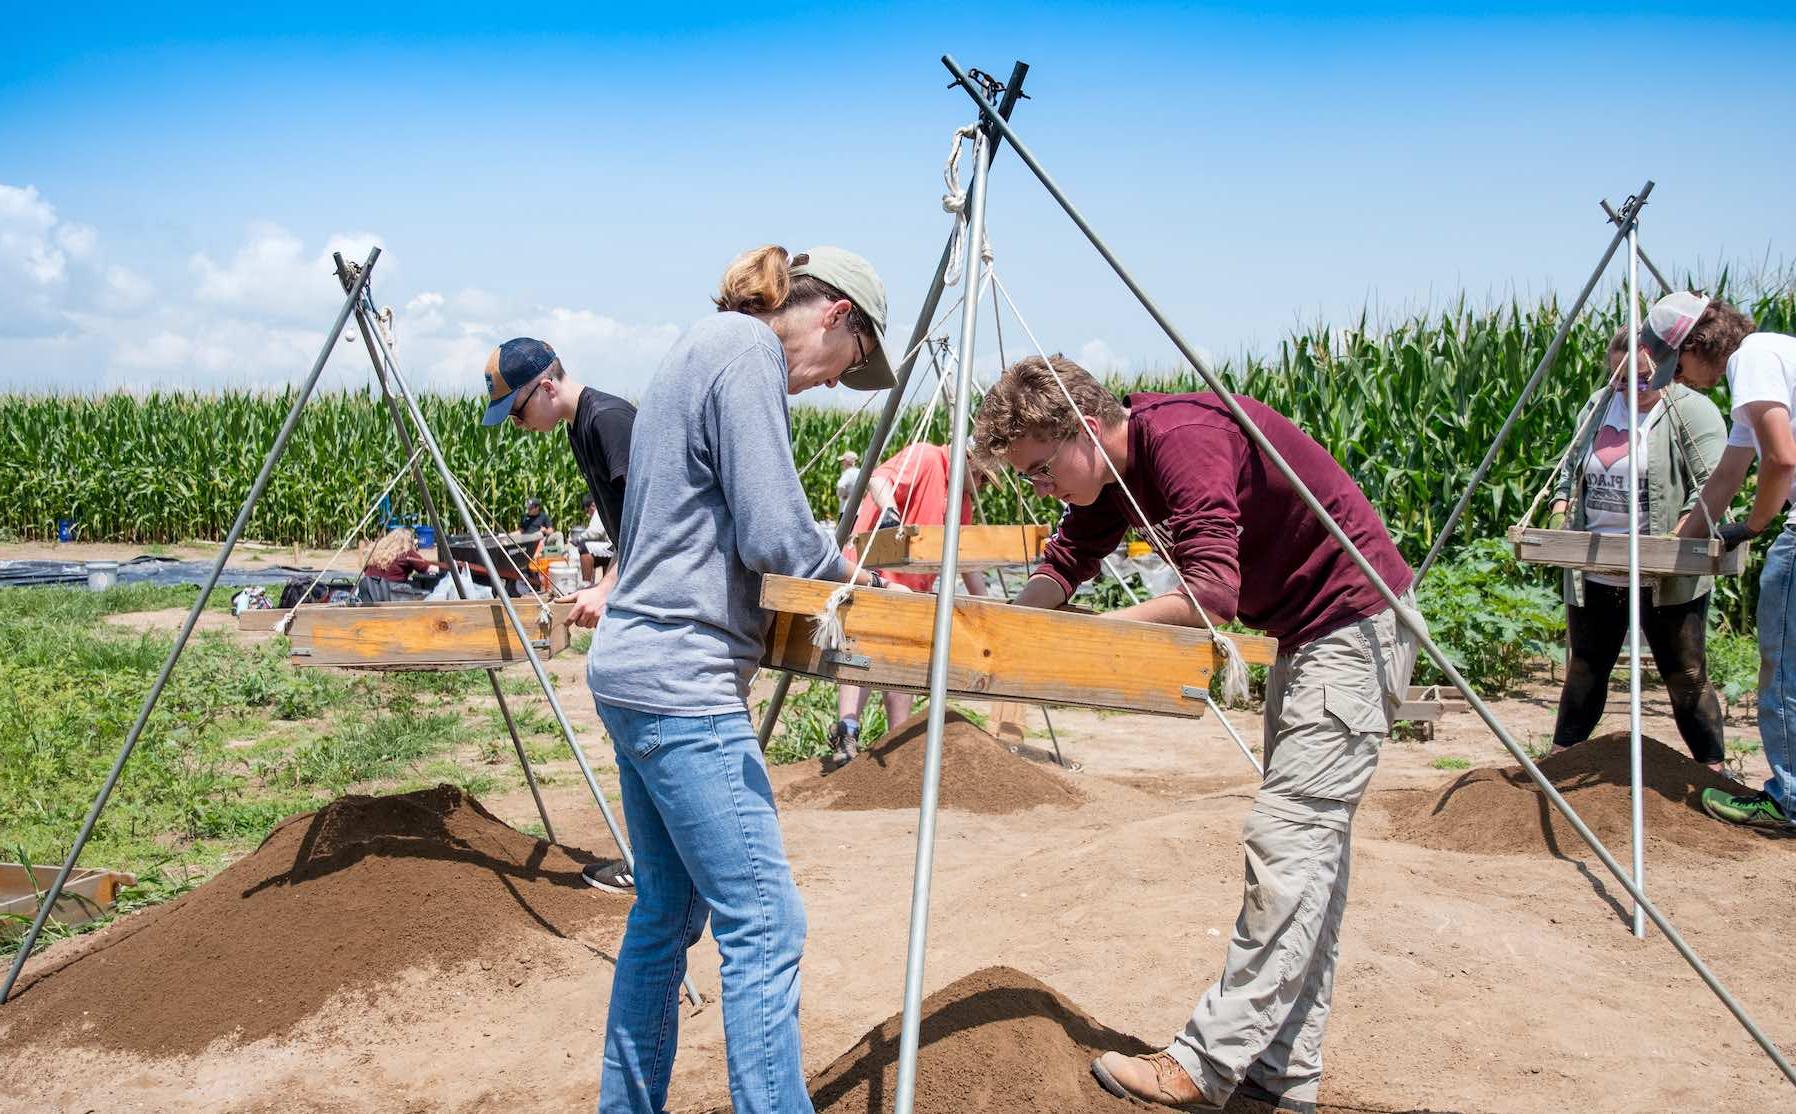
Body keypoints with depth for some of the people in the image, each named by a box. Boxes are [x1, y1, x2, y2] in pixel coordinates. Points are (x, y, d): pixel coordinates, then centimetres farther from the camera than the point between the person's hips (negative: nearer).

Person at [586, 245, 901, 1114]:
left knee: (668, 911, 17)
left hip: (632, 672, 10)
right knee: (764, 925, -7)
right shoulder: (748, 348, -10)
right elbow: (774, 536, -17)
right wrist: (845, 568, 2)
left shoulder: (701, 344, 19)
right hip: (682, 684, -10)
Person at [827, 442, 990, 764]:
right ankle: (846, 731, -22)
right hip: (874, 575, -9)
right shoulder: (925, 457, -6)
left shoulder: (963, 500, 19)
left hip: (913, 589, 9)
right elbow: (879, 479, -22)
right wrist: (889, 511, -42)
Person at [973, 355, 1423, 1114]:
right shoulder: (1114, 470, 4)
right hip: (1302, 632, 10)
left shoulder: (1183, 438, -26)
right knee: (1311, 840, 10)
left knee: (1287, 838, -11)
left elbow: (1211, 591, -33)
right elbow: (1062, 567, 9)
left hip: (1357, 623, -10)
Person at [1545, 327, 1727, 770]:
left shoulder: (1692, 411, -7)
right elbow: (1570, 472, 20)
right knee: (1585, 670, 14)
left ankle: (1714, 771, 13)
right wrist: (1559, 514, 2)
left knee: (1687, 677, 1)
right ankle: (1558, 759, 25)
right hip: (1593, 573, 5)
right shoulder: (1596, 408, 12)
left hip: (1667, 579, -5)